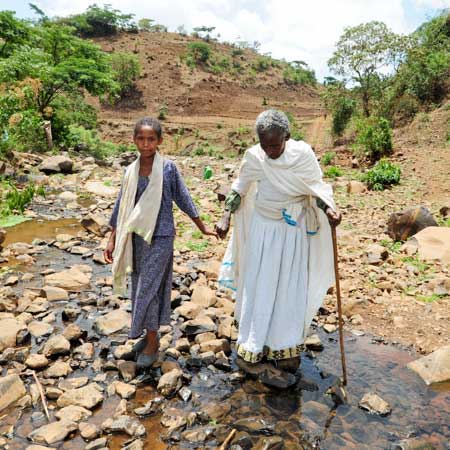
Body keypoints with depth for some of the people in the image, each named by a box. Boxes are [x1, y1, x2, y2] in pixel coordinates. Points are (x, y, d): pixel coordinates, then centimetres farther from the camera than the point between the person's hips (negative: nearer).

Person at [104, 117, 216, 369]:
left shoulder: (168, 168, -9)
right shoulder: (131, 171, 2)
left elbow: (183, 198, -1)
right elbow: (122, 207, 7)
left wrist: (203, 228, 5)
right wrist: (113, 240, 9)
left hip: (160, 237, -5)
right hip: (137, 237, 5)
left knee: (149, 289, -2)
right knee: (140, 288, 13)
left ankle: (152, 346, 13)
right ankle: (150, 335, 32)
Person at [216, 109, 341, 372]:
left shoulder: (303, 154, -13)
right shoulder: (254, 157, -10)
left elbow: (317, 188, -4)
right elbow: (239, 189, 2)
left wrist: (329, 209, -22)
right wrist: (226, 218, -6)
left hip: (294, 230, 0)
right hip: (262, 228, 1)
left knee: (291, 288, 5)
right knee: (257, 286, 6)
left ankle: (286, 348, 21)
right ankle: (253, 345, 22)